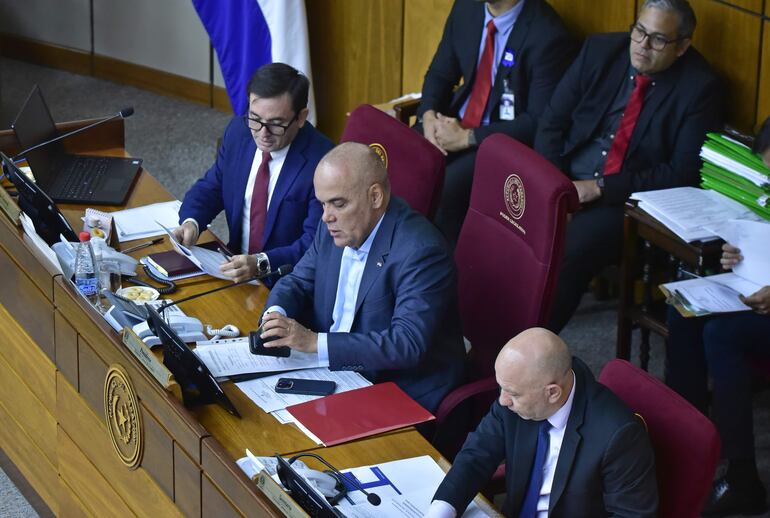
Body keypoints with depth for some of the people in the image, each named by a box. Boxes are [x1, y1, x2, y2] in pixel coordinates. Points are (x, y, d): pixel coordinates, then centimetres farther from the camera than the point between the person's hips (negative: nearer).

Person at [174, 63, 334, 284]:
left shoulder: (321, 162, -17)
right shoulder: (238, 131, 1)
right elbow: (210, 187, 13)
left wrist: (261, 263, -32)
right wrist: (191, 223, -9)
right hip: (236, 264, 6)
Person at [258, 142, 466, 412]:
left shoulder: (419, 251, -23)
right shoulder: (334, 228, 2)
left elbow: (408, 344, -30)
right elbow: (298, 282, 14)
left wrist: (315, 342, -32)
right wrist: (276, 314, -11)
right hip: (333, 368, 8)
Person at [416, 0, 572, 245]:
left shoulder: (546, 35, -19)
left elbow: (540, 122, -19)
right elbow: (439, 73, 12)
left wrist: (468, 137, -21)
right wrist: (429, 115, -10)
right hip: (454, 123, 6)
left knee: (446, 187, -29)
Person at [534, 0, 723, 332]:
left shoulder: (698, 88, -7)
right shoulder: (601, 50, 3)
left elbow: (683, 174, -11)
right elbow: (552, 122, 6)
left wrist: (601, 188, -17)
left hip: (627, 202, -4)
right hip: (566, 182, 4)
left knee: (570, 250, -30)